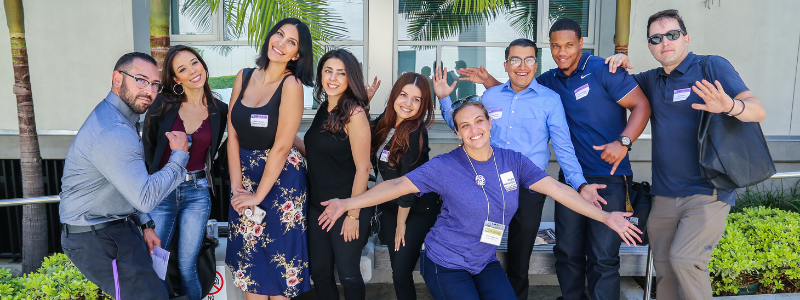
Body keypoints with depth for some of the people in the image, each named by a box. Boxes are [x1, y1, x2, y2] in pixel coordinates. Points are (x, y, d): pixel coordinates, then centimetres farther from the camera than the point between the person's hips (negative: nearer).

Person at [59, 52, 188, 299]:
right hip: (94, 239, -10)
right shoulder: (111, 132, -26)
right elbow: (146, 198, -29)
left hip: (118, 226, 10)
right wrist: (180, 156, -19)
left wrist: (145, 225, 11)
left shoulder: (124, 120, 9)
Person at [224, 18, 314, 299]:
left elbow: (281, 146, -17)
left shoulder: (291, 84, -15)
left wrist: (258, 195, -14)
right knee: (249, 254, 14)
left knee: (278, 258, 8)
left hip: (280, 178, -5)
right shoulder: (243, 77, 0)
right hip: (245, 173, 5)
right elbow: (232, 134, -1)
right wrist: (236, 186, -7)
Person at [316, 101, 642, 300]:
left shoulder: (512, 161, -4)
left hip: (485, 263, 4)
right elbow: (397, 185, -15)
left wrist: (605, 216, -10)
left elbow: (557, 189, -6)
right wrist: (348, 203, -22)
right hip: (446, 265, -4)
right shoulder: (445, 166, -14)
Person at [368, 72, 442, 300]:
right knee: (397, 269, 11)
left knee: (401, 272, -4)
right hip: (390, 206, 6)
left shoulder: (415, 133, -22)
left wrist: (401, 224, -11)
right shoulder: (382, 123, -2)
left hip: (417, 211, -6)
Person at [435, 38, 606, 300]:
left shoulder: (550, 99, -3)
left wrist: (580, 184, -17)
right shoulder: (490, 96, 5)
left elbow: (563, 148, -6)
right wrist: (444, 99, 3)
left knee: (519, 258, 14)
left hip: (529, 190, -2)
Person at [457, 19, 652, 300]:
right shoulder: (550, 80, 11)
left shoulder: (602, 70, -7)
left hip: (609, 177, -5)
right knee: (567, 251, 13)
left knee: (603, 257, -2)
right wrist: (488, 80, 6)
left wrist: (624, 142, -22)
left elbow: (641, 105, -8)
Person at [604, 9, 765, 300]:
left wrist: (730, 106, -36)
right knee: (664, 269, 9)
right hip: (664, 196, 5)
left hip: (708, 192, -5)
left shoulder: (713, 67, -4)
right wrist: (619, 63, 4)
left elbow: (758, 110, -12)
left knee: (683, 259, -21)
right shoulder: (651, 80, 12)